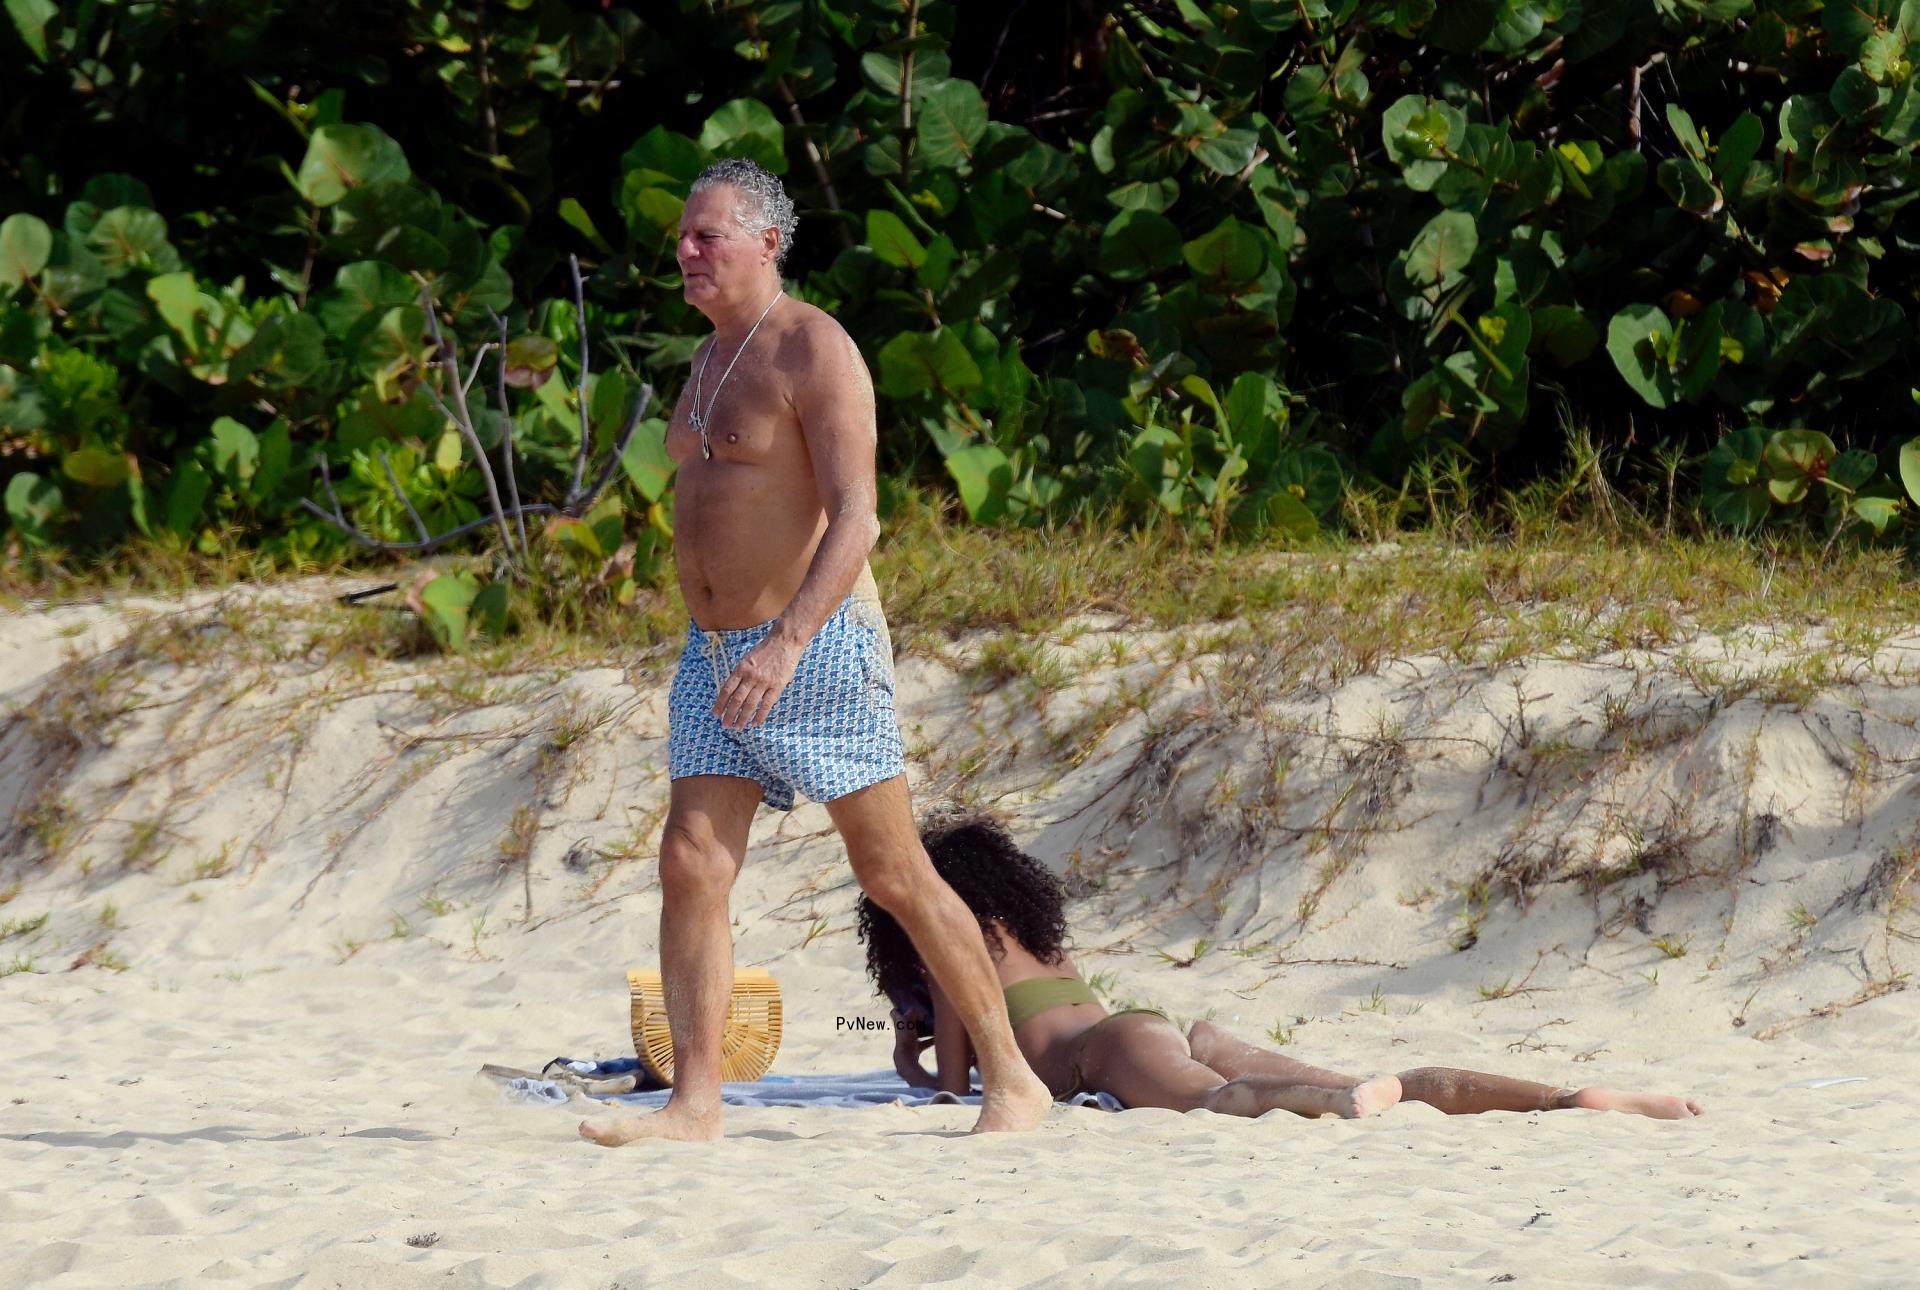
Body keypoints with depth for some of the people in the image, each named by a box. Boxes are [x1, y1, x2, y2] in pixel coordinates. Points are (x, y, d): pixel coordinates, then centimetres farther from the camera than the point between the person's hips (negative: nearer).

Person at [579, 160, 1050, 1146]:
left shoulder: (813, 351, -13)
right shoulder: (714, 356, 15)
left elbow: (854, 519, -22)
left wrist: (786, 646, -33)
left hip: (815, 647, -8)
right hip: (716, 654, 8)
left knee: (893, 875, -2)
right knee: (690, 865, -5)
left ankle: (1011, 1080, 8)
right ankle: (694, 1103, -7)